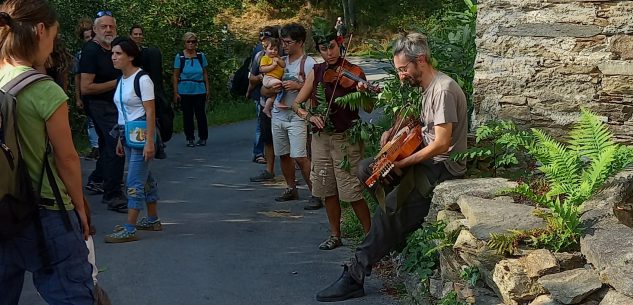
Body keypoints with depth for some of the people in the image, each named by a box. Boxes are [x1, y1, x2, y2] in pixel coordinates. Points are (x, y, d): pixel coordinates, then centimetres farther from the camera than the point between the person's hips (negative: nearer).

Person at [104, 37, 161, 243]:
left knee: (134, 181, -8)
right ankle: (153, 220, 27)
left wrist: (149, 141, -22)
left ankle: (129, 230, -6)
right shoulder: (122, 80, 11)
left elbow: (150, 113, -18)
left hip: (141, 134, -9)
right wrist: (120, 139, 16)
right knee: (145, 178, 16)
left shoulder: (142, 80, -14)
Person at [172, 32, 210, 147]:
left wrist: (207, 89, 7)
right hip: (184, 91, -1)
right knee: (187, 115, 5)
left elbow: (205, 74, 11)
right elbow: (175, 76, 1)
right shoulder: (180, 57, 0)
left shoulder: (201, 56, 5)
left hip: (199, 90, 1)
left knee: (201, 114, 1)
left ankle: (203, 138, 13)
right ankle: (190, 139, 14)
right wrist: (175, 93, -3)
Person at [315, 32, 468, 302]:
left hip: (444, 167, -10)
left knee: (389, 210, -19)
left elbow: (442, 143, -25)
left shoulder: (443, 90, -20)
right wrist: (394, 131, 8)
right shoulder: (428, 87, 11)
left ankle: (356, 274, -14)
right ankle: (401, 223, 3)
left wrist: (403, 162, -19)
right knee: (367, 169, 3)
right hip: (428, 160, 10)